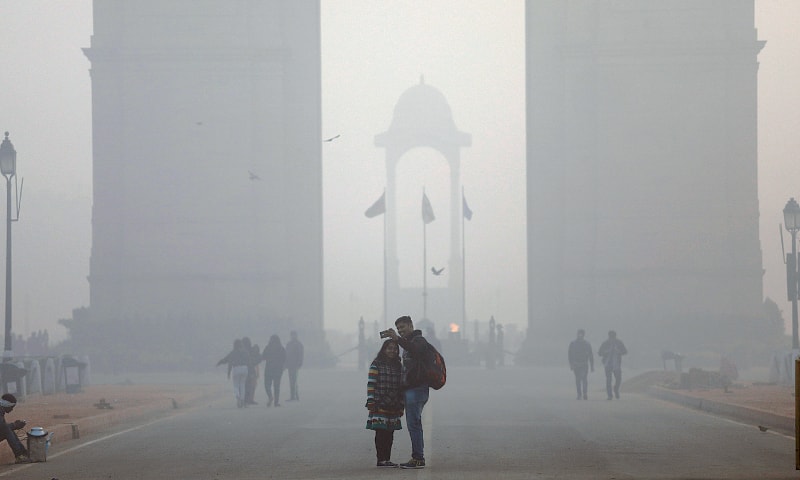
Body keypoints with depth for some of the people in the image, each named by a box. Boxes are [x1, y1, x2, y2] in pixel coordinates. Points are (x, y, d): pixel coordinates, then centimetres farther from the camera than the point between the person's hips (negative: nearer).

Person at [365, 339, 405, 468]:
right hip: (380, 405, -5)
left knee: (389, 434, 6)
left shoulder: (399, 367, 14)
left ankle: (387, 459, 9)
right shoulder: (376, 364, -1)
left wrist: (401, 405, 13)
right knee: (380, 432, -5)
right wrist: (371, 402, -12)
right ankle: (381, 459, -4)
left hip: (394, 407, 5)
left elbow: (401, 387, 16)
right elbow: (371, 384, -6)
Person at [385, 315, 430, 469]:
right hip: (410, 388, 10)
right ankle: (418, 458, 12)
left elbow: (415, 350, -32)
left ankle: (418, 459, -13)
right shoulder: (408, 342, 25)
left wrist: (398, 339, -42)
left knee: (413, 423, -13)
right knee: (414, 424, 10)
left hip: (417, 388, -10)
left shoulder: (419, 340, -6)